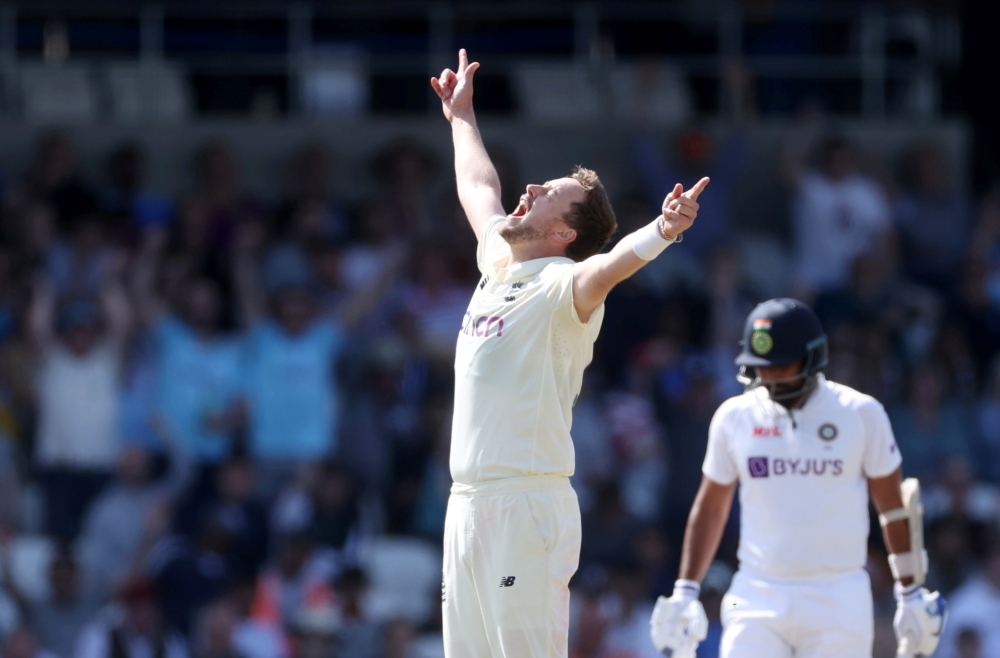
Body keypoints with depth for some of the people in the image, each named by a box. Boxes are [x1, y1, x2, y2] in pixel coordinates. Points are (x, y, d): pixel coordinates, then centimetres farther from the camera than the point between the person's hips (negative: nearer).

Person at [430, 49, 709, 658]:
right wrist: (461, 117, 50)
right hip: (467, 506, 9)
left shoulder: (565, 287, -7)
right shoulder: (498, 266, 17)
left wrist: (660, 234, -50)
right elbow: (479, 190, 35)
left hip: (528, 507, -9)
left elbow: (606, 268, -30)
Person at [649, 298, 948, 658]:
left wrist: (911, 594, 7)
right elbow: (710, 508, 13)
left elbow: (893, 507, 6)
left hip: (838, 599, -1)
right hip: (757, 599, 1)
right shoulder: (734, 417, 4)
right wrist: (685, 591, 8)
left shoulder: (861, 414, -2)